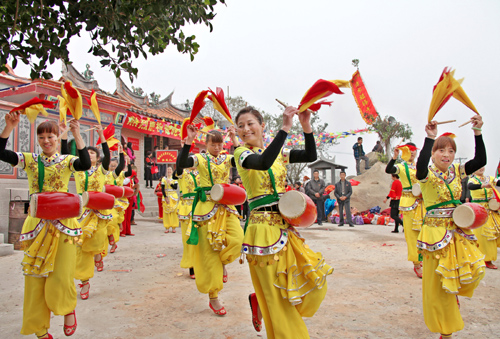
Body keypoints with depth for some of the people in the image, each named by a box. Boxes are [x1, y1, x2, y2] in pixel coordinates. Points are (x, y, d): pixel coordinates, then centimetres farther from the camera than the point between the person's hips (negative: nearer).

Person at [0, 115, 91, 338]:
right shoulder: (30, 160, 7)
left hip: (62, 223, -2)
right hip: (37, 224, 3)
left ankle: (69, 309, 29)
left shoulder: (66, 161, 0)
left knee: (60, 278, -4)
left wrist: (77, 136, -28)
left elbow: (85, 164, -21)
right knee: (35, 278, 7)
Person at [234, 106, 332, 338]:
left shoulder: (278, 152, 12)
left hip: (284, 225, 6)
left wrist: (306, 127, -9)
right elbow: (263, 162, -26)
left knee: (314, 279, 7)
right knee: (276, 296, 0)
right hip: (263, 228, -6)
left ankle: (260, 302, 26)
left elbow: (311, 156, 3)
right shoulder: (241, 153, -4)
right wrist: (285, 128, -28)